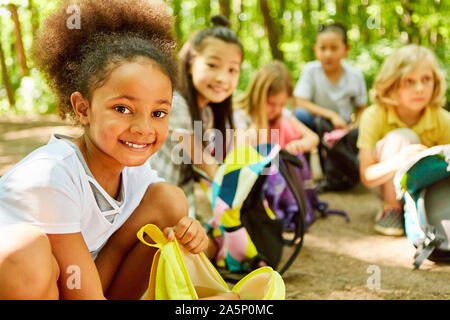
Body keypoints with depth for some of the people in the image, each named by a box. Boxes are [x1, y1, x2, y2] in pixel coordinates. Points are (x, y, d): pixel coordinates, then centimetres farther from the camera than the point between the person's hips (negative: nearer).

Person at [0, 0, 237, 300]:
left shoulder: (135, 171, -7)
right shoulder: (49, 178, -28)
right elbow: (84, 297, -26)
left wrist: (190, 236, -19)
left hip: (76, 285, 6)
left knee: (168, 199, -3)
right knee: (24, 253, -40)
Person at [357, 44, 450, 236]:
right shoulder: (374, 117, -23)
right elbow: (367, 178, -26)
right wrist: (398, 161, -46)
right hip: (385, 182, -1)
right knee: (399, 138, -31)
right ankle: (391, 208, -13)